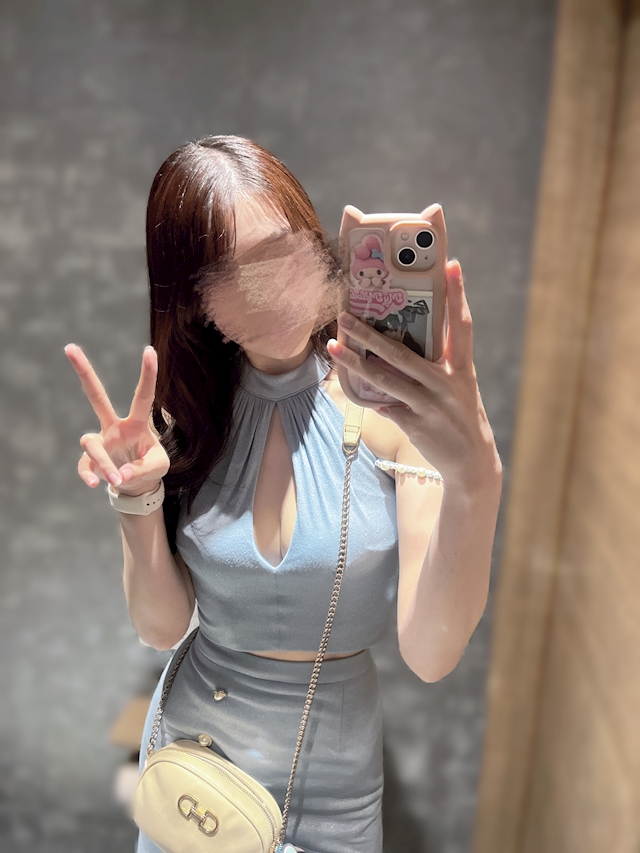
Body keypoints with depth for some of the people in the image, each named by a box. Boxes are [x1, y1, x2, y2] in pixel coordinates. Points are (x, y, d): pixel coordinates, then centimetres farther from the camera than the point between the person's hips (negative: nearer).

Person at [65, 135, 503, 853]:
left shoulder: (400, 403, -20)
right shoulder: (188, 413, -9)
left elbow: (430, 656, -26)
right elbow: (162, 628, -8)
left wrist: (475, 481, -43)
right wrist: (138, 496, -25)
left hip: (335, 767, -2)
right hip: (188, 735, 3)